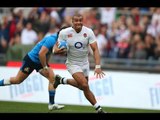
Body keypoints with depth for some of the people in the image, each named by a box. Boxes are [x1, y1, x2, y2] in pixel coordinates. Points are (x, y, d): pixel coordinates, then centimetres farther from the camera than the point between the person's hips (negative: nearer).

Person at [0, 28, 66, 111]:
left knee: (52, 77, -9)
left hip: (40, 62, 8)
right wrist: (45, 67, -23)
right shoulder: (51, 40, -28)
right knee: (17, 80, 4)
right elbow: (41, 53, -33)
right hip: (30, 60, -8)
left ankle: (51, 104, -9)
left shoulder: (55, 40, -1)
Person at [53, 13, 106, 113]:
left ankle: (62, 80, 41)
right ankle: (98, 108, -8)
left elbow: (95, 49, -17)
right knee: (85, 85, -20)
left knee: (82, 86, 16)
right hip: (73, 63, -4)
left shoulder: (88, 32, -14)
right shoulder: (64, 33, -15)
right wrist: (58, 50, -31)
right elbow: (56, 50, -5)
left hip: (84, 63, 4)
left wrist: (98, 66, -27)